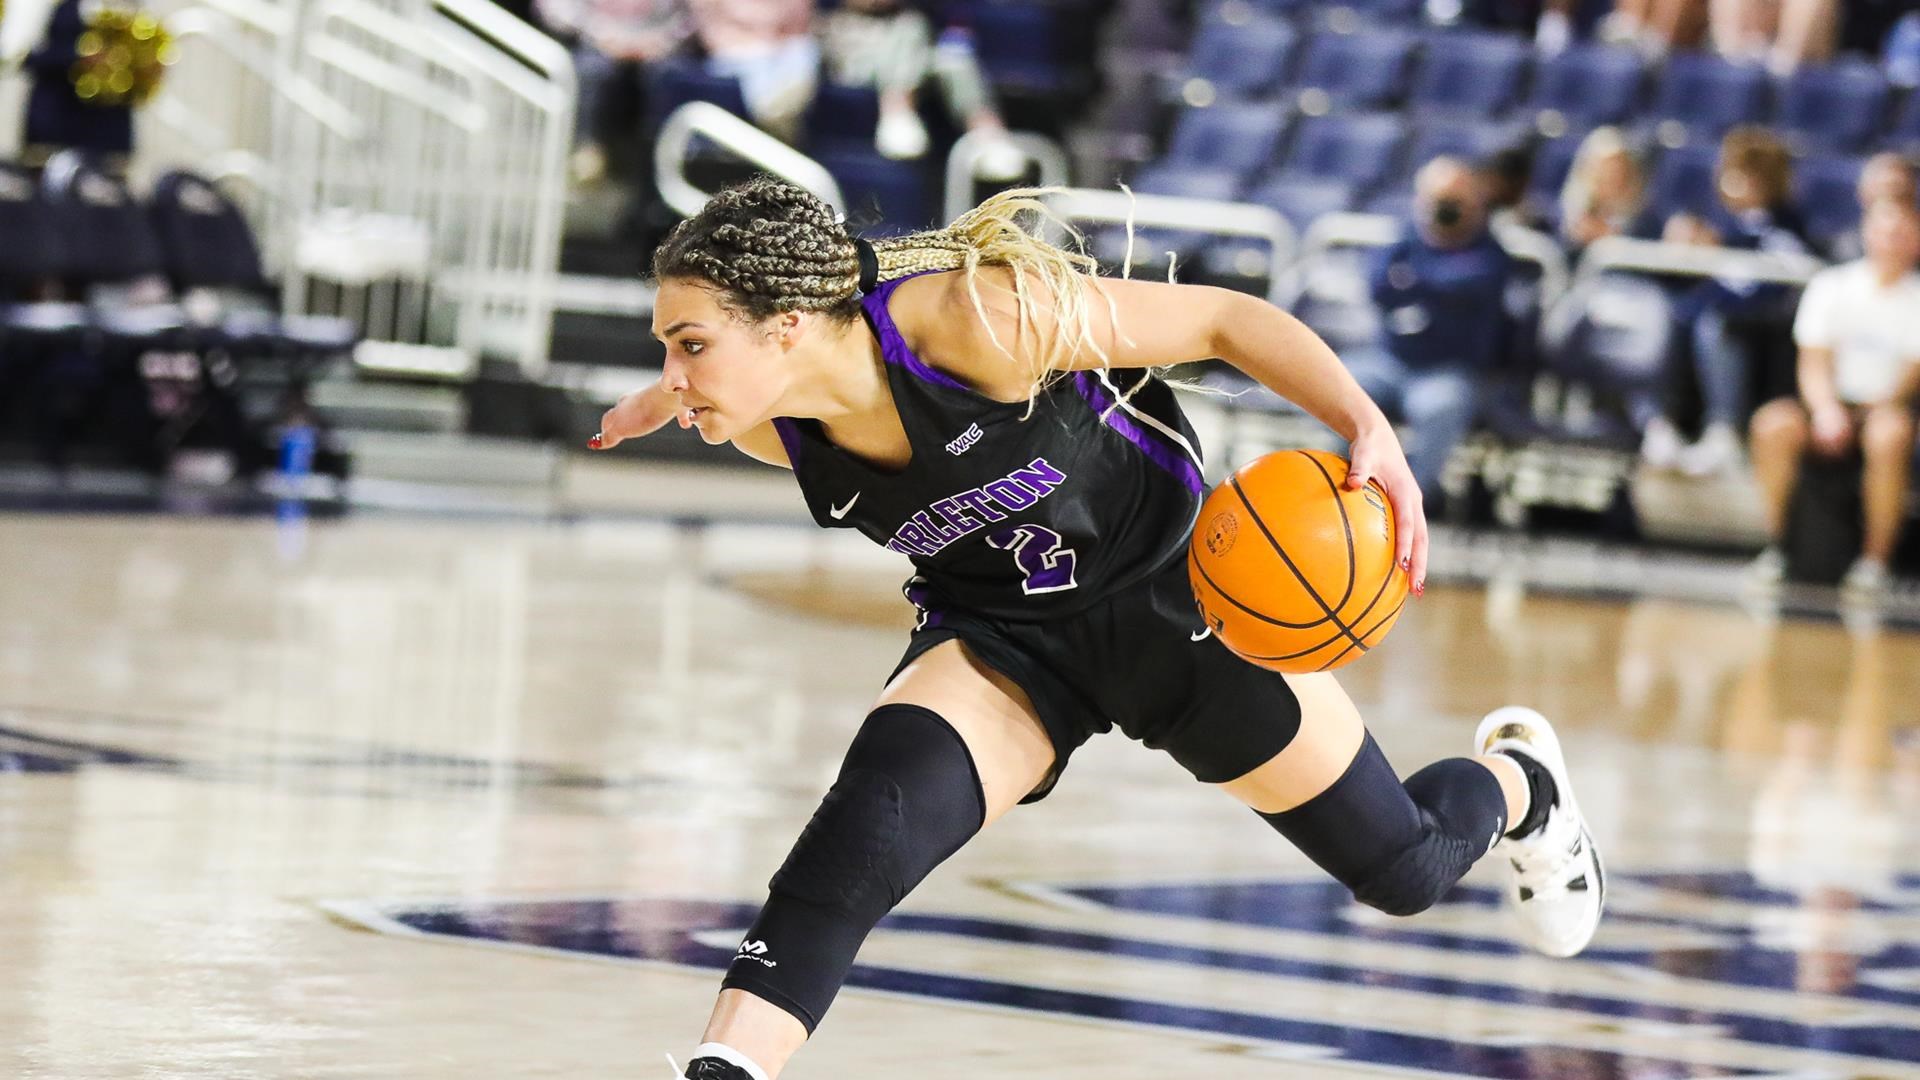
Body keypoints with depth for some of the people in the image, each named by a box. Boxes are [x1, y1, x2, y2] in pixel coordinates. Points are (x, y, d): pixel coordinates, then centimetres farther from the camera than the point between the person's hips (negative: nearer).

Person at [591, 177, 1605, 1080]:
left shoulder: (974, 320, -36)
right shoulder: (770, 430, -18)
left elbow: (1226, 319, -26)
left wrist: (1368, 429, -36)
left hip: (1174, 591, -3)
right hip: (997, 635, 3)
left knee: (1402, 870, 14)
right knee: (869, 820, -30)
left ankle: (1515, 777, 48)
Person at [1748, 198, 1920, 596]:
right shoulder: (1831, 284, 9)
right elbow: (1814, 363, 1)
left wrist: (1880, 405, -25)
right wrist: (1826, 409, -19)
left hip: (1888, 404, -2)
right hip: (1834, 402, 2)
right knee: (1774, 424, -29)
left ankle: (1876, 559, -29)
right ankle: (1775, 544, -20)